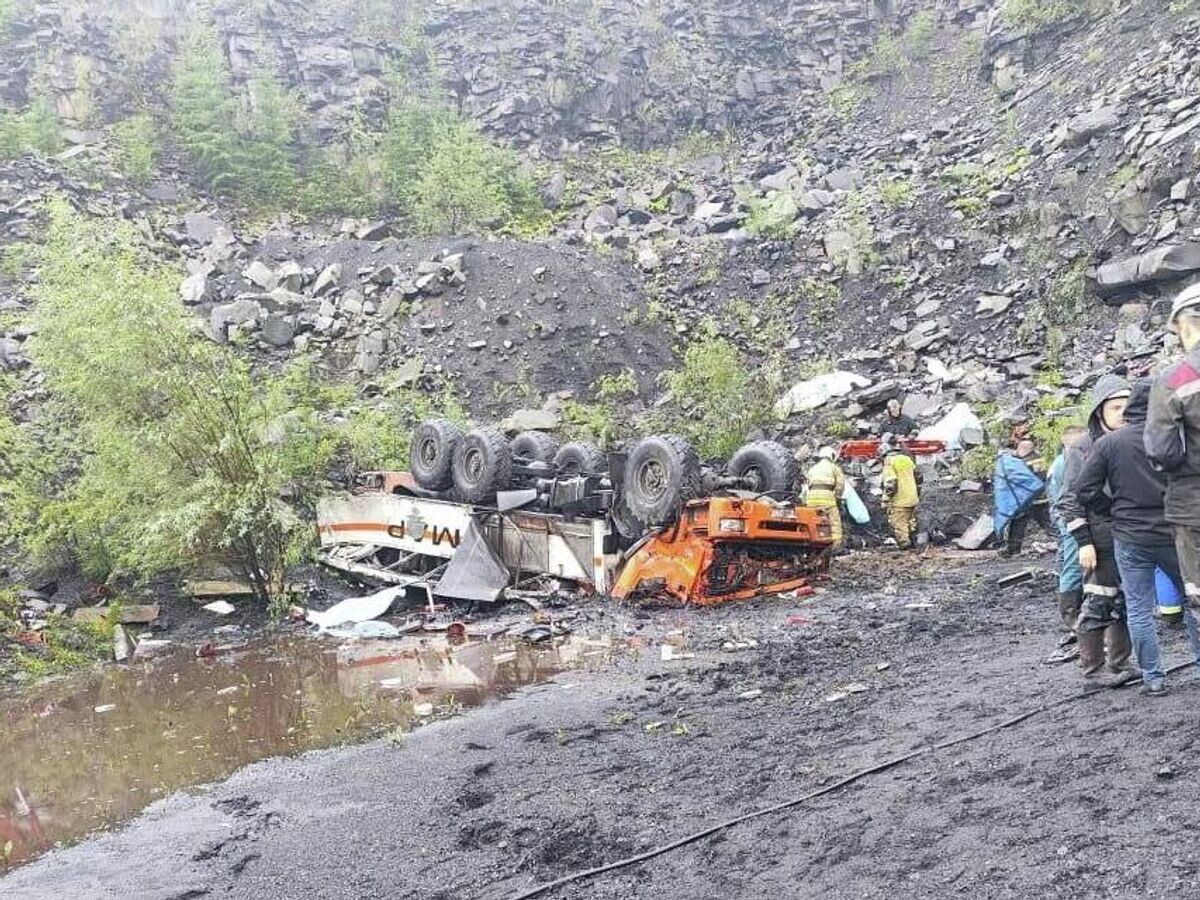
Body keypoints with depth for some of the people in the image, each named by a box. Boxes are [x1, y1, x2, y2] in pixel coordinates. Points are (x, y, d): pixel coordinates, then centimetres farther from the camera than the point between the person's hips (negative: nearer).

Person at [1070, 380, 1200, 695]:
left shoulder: (1108, 442, -5)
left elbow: (1085, 491, -5)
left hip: (1130, 539, 0)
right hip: (1174, 534, 0)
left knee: (1139, 610, 7)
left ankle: (1153, 677, 9)